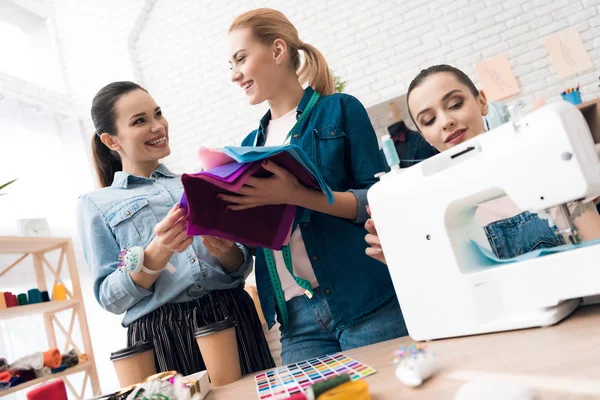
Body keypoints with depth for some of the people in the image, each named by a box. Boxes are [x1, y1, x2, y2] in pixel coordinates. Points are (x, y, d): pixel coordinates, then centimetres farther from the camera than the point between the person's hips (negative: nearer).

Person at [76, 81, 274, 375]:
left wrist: (225, 251, -12)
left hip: (234, 318, 3)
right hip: (162, 337, -2)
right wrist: (158, 252, -19)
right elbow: (110, 299, -2)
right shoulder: (96, 205, 7)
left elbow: (242, 268, 11)